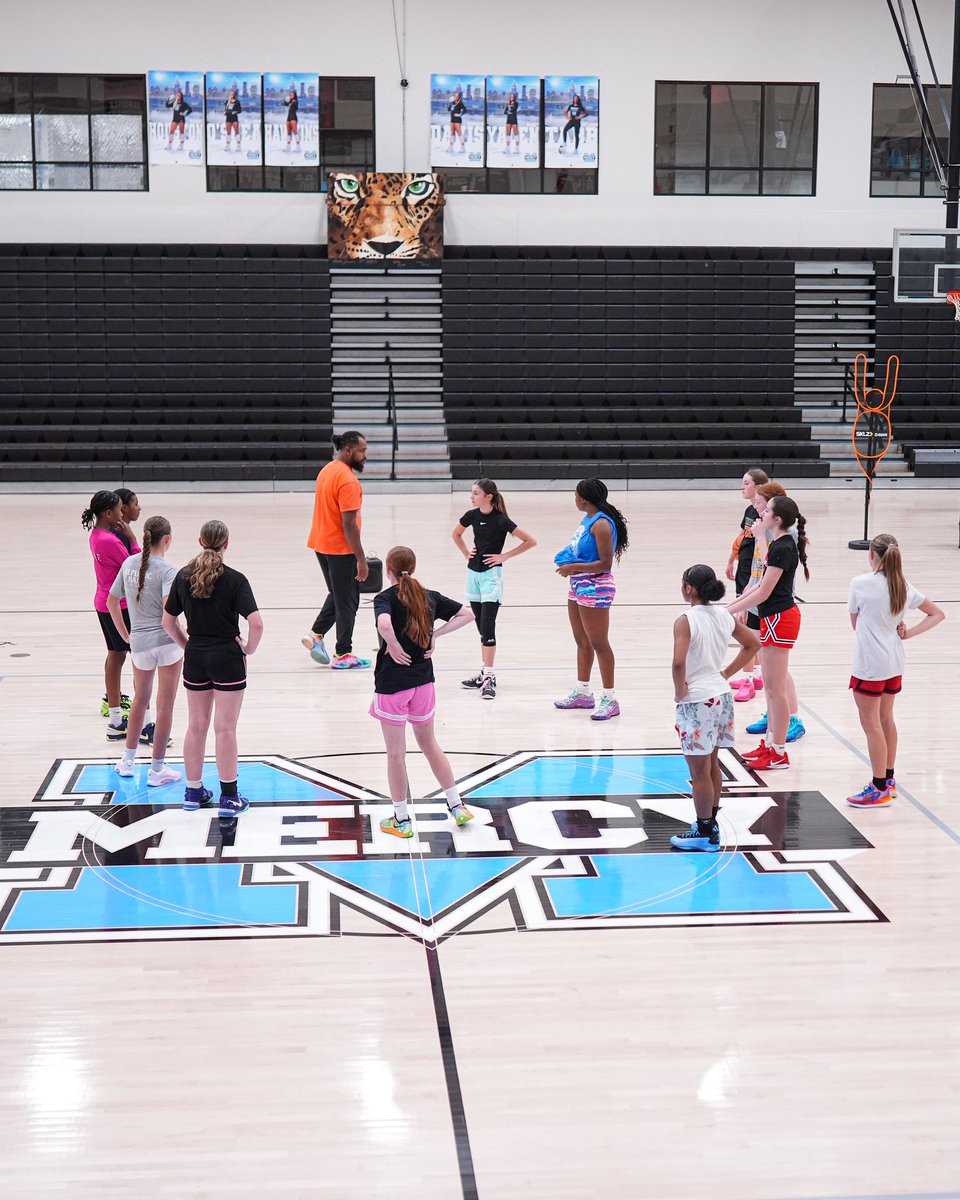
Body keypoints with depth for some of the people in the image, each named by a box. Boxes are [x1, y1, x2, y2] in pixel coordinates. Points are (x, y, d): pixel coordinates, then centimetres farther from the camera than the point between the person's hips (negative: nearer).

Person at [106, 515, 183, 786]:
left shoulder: (129, 564, 6)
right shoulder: (166, 570, -12)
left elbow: (111, 602, 14)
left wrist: (126, 635, 22)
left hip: (139, 643, 5)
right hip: (167, 642, -5)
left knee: (140, 700, 24)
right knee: (165, 706, 5)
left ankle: (128, 761, 32)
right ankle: (157, 770, 11)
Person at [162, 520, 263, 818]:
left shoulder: (183, 576, -1)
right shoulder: (234, 580, -14)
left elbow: (168, 620, 4)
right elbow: (256, 623, -21)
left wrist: (187, 644, 14)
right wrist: (249, 649, -5)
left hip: (195, 658, 4)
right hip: (227, 659, -4)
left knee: (196, 726, 15)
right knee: (225, 729, 2)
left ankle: (193, 791, 24)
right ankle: (229, 797, 8)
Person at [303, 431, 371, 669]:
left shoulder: (327, 470, 9)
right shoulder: (347, 479, -21)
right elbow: (349, 524, -23)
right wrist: (361, 560, -19)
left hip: (321, 545, 9)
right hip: (340, 549, -9)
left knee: (337, 595, 23)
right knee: (347, 601, 3)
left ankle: (316, 634, 13)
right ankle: (342, 654, 9)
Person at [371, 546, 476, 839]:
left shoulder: (385, 598, -13)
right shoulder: (429, 597, 3)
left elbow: (384, 625, -35)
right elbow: (466, 614, 7)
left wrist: (393, 646, -17)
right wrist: (435, 634, 2)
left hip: (392, 684, -5)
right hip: (423, 682, 5)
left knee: (396, 754, 6)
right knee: (429, 745, 21)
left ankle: (401, 820, 15)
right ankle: (457, 806, 24)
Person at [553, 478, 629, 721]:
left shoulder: (602, 524, -20)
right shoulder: (587, 519, 9)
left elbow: (605, 564, -23)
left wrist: (574, 568, -22)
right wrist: (568, 559, 8)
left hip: (595, 589, -10)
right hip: (579, 587, 10)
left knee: (599, 644, -4)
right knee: (582, 642, 18)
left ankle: (610, 700, 3)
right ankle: (582, 693, 30)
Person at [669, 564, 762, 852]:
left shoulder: (685, 621, -18)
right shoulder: (724, 616, 5)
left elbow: (679, 662, -30)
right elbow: (753, 643, 16)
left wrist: (680, 691, -14)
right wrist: (726, 673, 14)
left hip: (696, 702, -8)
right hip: (721, 696, 8)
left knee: (699, 772, 2)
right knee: (712, 765, 19)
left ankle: (704, 834, 9)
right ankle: (710, 823, 30)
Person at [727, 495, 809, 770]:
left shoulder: (782, 548, -21)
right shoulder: (780, 544, 10)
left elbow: (763, 593, -21)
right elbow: (763, 585, 16)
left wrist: (729, 611, -16)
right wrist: (735, 604, 14)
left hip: (779, 619, -10)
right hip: (773, 617, 10)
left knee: (776, 688, -3)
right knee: (771, 685, 16)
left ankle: (779, 753, 4)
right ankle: (771, 744, 26)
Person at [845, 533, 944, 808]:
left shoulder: (860, 583, -14)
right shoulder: (904, 587, 4)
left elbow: (855, 623, -2)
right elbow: (937, 614, 11)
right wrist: (908, 633, 3)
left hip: (870, 666, -7)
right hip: (894, 664, 7)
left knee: (871, 724, 0)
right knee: (885, 720, 19)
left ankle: (880, 789, 4)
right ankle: (889, 780, 28)